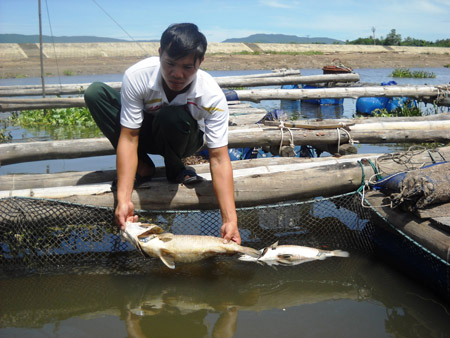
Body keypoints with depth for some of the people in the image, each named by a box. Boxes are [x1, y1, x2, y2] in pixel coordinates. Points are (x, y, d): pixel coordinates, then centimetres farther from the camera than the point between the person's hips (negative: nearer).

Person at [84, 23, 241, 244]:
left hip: (184, 140, -2)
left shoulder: (212, 97, -31)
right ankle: (143, 167, -12)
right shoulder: (137, 76, -31)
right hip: (145, 132, 2)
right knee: (95, 92, -24)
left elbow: (219, 158, -32)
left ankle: (175, 169, -6)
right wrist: (123, 199, -41)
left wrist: (230, 220, -42)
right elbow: (128, 137, -31)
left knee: (173, 117, -39)